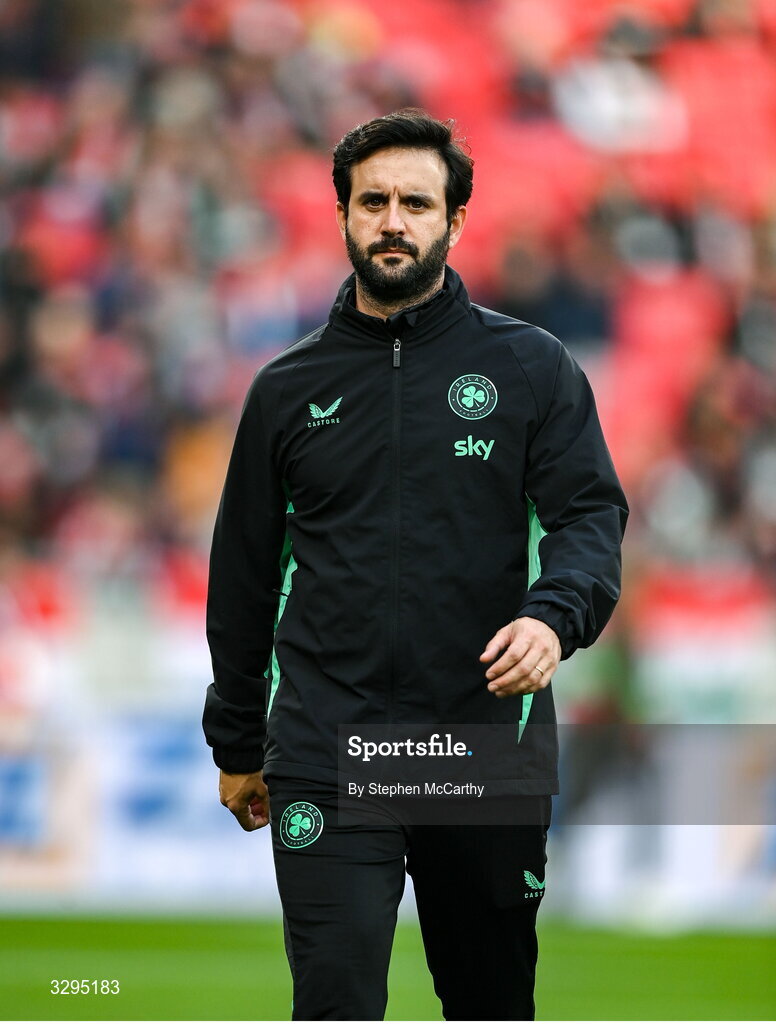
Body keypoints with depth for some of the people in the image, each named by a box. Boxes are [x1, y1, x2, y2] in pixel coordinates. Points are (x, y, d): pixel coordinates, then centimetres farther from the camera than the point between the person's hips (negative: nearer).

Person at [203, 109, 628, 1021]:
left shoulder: (529, 367, 6)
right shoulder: (288, 388, 10)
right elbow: (244, 571, 17)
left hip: (488, 744, 0)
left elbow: (590, 511, -3)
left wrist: (555, 614, -25)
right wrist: (236, 744, 17)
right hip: (327, 752, 0)